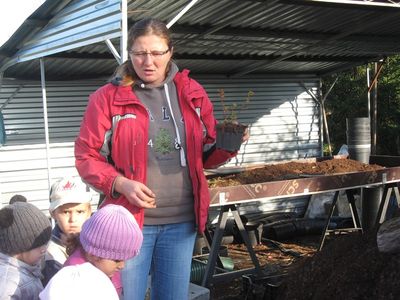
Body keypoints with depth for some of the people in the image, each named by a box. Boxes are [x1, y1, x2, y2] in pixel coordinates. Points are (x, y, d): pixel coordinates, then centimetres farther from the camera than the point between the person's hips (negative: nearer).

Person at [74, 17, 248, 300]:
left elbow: (206, 155, 12)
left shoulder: (192, 94, 6)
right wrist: (120, 183, -19)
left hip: (182, 221, 3)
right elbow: (87, 157, -3)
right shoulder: (107, 97, -5)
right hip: (130, 219, -3)